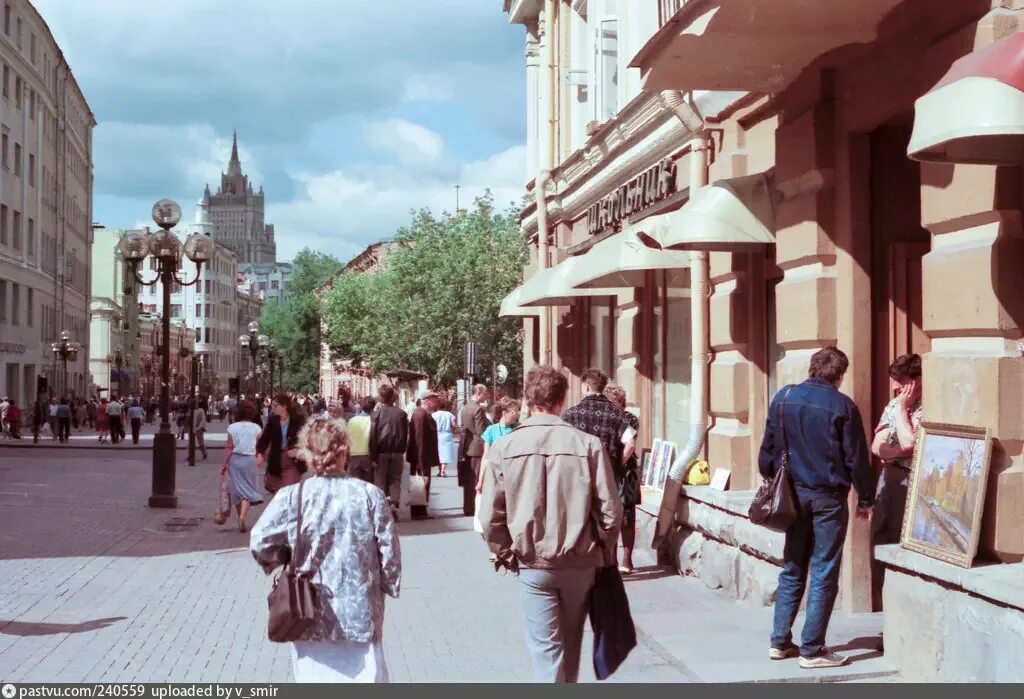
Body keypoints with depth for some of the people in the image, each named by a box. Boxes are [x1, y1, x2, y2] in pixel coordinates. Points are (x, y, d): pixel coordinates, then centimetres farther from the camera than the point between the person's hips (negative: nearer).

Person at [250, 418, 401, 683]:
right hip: (360, 610, 0)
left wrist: (284, 562, 5)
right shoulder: (370, 495, -8)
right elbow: (389, 551, -4)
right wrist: (391, 586, 11)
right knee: (366, 676, 12)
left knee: (314, 679, 12)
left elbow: (260, 542, -14)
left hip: (311, 614, 0)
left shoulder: (292, 496, -10)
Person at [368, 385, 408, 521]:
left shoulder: (377, 413, -7)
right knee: (395, 480, 9)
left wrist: (373, 456, -8)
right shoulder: (401, 413, 0)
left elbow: (373, 436, -10)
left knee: (380, 480, 7)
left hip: (381, 451, -2)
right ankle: (393, 503, -9)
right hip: (397, 451, 2)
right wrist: (402, 451, 11)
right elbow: (406, 434, 2)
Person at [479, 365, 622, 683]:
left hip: (533, 564, -1)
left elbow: (490, 516, -7)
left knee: (546, 647, 7)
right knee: (570, 642, 21)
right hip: (579, 562, 1)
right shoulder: (588, 444, -10)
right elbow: (610, 510, -9)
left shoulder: (503, 448, -8)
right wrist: (603, 552, 9)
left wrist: (506, 555, 10)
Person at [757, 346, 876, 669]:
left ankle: (780, 641, 17)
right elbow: (856, 459, -6)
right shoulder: (841, 405, -10)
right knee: (824, 574, 1)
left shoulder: (782, 398, 2)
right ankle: (812, 650, 3)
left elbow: (768, 449, 6)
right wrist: (865, 499, 4)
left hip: (794, 493, 5)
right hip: (828, 497, -4)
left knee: (792, 569, 15)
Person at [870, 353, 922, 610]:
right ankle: (881, 607, 19)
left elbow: (908, 443, -20)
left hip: (913, 482, -7)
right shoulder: (893, 405, 12)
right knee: (880, 539, 9)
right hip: (889, 478, 7)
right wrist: (903, 452, -12)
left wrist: (901, 408, -10)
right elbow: (877, 446, 6)